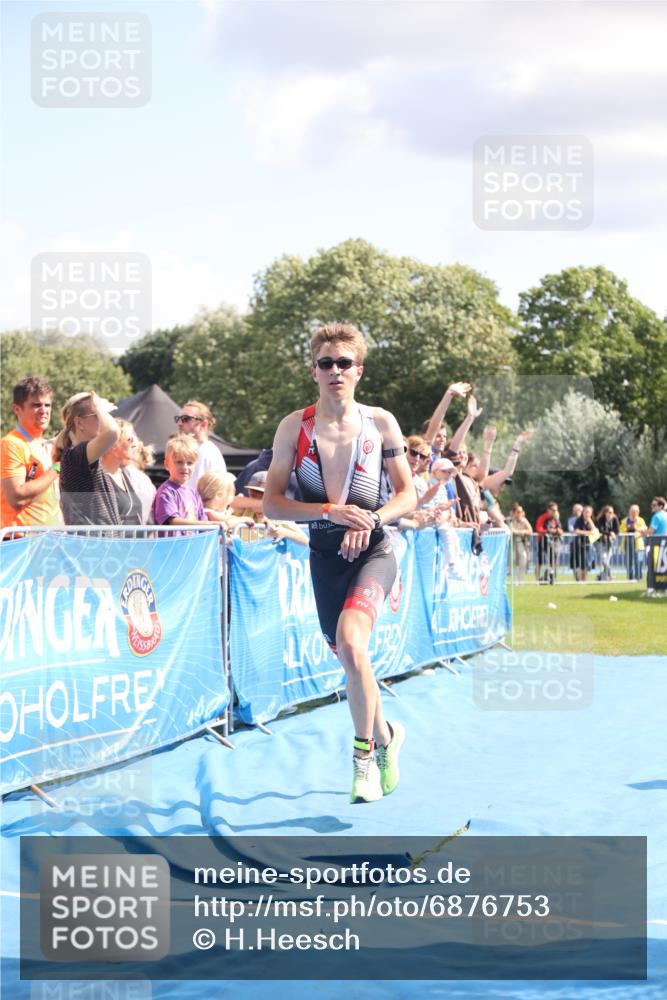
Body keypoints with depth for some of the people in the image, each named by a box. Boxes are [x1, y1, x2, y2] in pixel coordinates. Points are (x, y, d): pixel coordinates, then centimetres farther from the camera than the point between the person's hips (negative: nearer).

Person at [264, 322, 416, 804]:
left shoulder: (380, 422, -2)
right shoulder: (294, 426, -2)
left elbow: (408, 494, 3)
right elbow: (272, 502, -3)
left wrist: (371, 519, -16)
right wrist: (331, 512, -17)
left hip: (373, 551, -3)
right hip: (325, 554, 3)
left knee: (351, 642, -25)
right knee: (348, 658, 11)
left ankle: (365, 751, -10)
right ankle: (385, 735, 38)